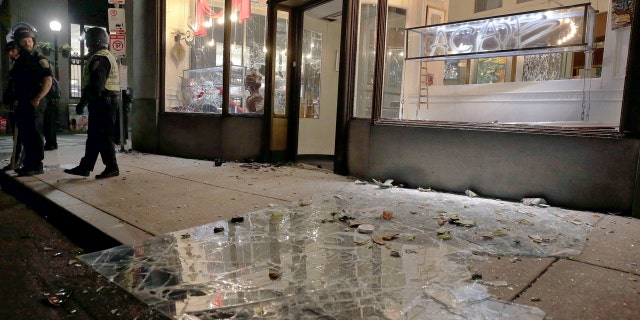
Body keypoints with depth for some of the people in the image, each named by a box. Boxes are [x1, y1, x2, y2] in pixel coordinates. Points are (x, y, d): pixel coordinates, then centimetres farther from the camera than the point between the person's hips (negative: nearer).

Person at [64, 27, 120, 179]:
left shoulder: (99, 58, -13)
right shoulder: (109, 56, 20)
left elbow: (96, 85, -22)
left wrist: (82, 102, -18)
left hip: (101, 102, -11)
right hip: (108, 100, 11)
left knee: (102, 136, -5)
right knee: (93, 135, 13)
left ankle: (111, 167, 0)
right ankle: (85, 167, 21)